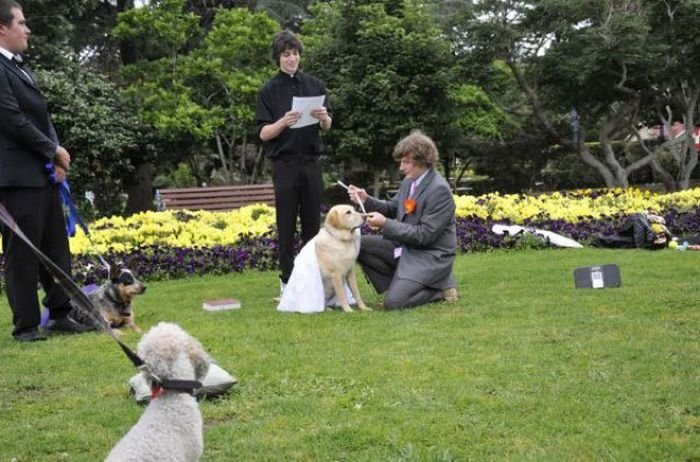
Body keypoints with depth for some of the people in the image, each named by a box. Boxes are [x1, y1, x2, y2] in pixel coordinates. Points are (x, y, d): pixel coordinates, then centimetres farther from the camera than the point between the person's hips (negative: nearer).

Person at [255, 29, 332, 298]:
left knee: (312, 221, 6)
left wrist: (323, 117, -13)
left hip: (312, 162, 2)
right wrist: (283, 122, -21)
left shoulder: (314, 85, 7)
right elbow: (263, 134, -2)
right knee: (286, 224, 2)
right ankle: (287, 278, 9)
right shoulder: (269, 91, 0)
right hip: (285, 163, -2)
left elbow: (327, 126, 11)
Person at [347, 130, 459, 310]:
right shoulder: (409, 180, 2)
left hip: (430, 256, -8)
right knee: (360, 245, 0)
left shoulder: (439, 190, -23)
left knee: (393, 302, -20)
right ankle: (401, 283, 7)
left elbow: (424, 235, -24)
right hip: (405, 246, 8)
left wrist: (385, 224, -24)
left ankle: (440, 288, 3)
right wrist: (366, 200, -2)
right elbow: (392, 208, 17)